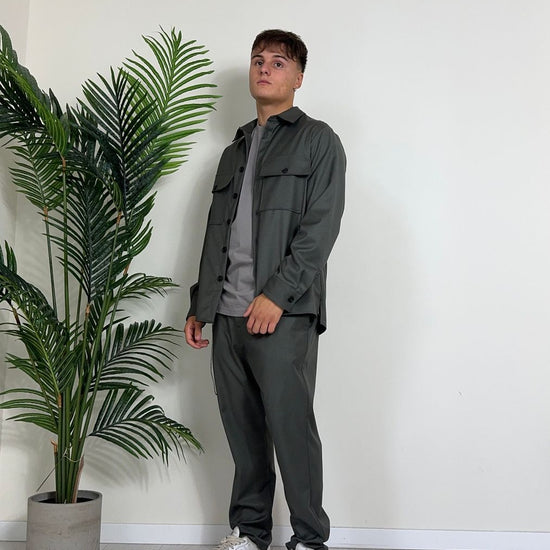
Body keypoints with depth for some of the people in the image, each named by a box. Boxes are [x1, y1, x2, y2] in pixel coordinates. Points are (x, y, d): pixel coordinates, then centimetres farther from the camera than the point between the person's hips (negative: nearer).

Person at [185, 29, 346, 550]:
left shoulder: (317, 140, 5)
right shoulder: (234, 151, 24)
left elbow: (321, 227, -8)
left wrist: (277, 294, -17)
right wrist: (199, 305, 16)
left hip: (283, 313, -6)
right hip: (228, 314, 6)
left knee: (291, 426, -5)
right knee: (242, 427, 10)